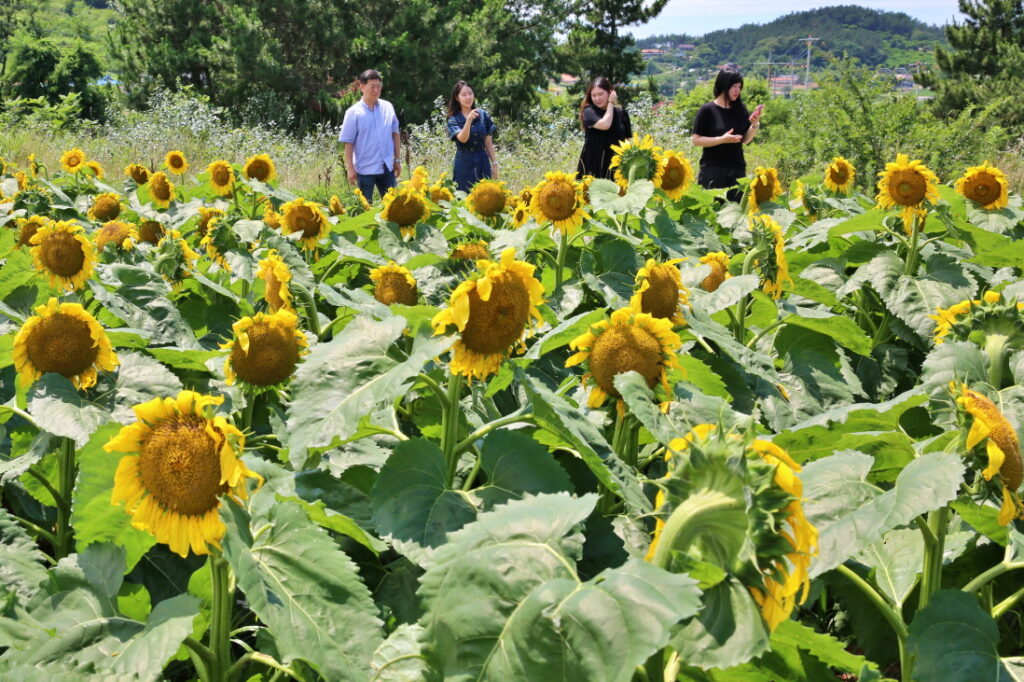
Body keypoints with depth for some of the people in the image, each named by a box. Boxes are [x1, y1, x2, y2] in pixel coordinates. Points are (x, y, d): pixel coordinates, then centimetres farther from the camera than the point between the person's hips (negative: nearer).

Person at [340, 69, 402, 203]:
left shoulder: (388, 107, 3)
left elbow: (395, 134, 11)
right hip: (365, 169, -3)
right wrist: (351, 169, -9)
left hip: (387, 167, 3)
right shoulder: (354, 112, -7)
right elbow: (348, 143, -6)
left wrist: (397, 160, 10)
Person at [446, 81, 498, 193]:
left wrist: (494, 163, 7)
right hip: (464, 163, -2)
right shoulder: (453, 119, -1)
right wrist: (469, 119, -30)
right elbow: (463, 138, -18)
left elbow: (488, 142, 9)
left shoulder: (483, 115, 5)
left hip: (482, 162, 2)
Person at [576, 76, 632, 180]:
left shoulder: (621, 113, 8)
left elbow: (627, 141, 13)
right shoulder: (589, 112, -2)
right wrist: (610, 103, -5)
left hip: (615, 164, 3)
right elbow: (604, 124, -19)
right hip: (592, 164, -2)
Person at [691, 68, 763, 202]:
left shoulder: (740, 109, 8)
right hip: (712, 170, -4)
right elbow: (696, 140, -7)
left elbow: (745, 140, 12)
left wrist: (755, 124, -6)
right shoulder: (707, 110, -5)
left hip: (737, 169, 5)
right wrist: (722, 139, -17)